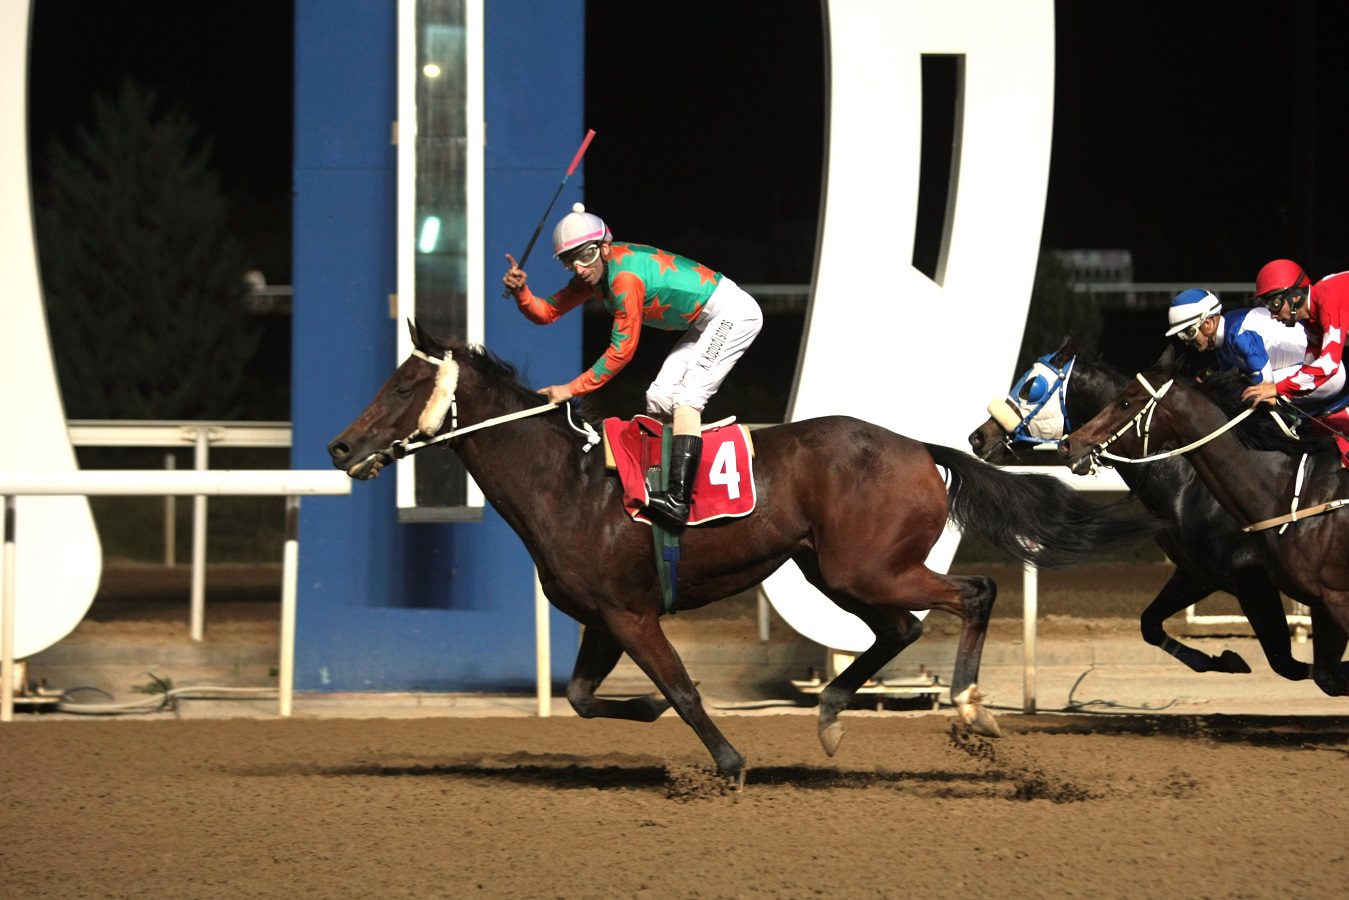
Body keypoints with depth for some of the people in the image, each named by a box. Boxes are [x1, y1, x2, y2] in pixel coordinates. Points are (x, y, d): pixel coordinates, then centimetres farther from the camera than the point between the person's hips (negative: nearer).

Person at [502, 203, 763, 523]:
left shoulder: (625, 276, -29)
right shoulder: (593, 274, -1)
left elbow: (621, 351, -24)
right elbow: (547, 312, 2)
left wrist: (572, 389, -21)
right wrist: (521, 292, -19)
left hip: (735, 314, -10)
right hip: (707, 323, 10)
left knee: (687, 399, -19)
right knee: (659, 398, 9)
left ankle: (679, 500, -27)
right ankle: (654, 482, 16)